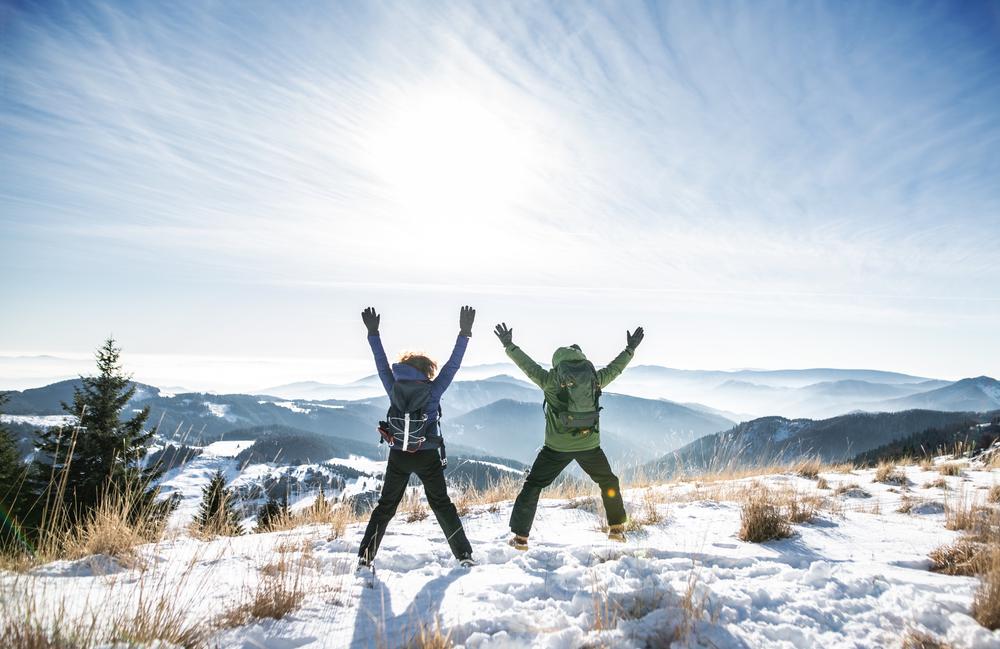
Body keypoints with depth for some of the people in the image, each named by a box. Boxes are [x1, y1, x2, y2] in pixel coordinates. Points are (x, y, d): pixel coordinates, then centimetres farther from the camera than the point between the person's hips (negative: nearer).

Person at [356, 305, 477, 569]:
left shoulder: (394, 388, -2)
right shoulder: (432, 390, -8)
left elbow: (382, 363, 7)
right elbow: (452, 365, -6)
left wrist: (373, 333, 15)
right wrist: (464, 333, -4)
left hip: (398, 457, 2)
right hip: (428, 457, -2)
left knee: (385, 506, 15)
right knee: (442, 505, 11)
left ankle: (365, 557, 13)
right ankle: (463, 555, 13)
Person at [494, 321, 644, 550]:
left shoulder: (551, 380, -4)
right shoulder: (595, 378, 2)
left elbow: (528, 365, 8)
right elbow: (615, 368, 18)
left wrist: (509, 346, 22)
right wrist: (631, 349, 35)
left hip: (557, 447, -2)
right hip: (589, 444, 2)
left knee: (533, 486, 10)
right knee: (609, 482, 26)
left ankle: (520, 537, 8)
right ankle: (617, 528, 31)